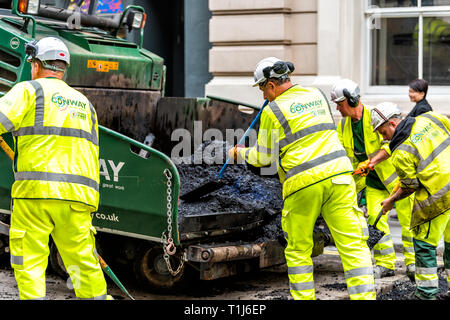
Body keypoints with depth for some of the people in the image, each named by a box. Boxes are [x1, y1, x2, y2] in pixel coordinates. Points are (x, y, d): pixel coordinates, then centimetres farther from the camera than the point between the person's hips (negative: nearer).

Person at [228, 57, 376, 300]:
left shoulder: (272, 111, -1)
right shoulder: (317, 94, 15)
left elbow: (264, 157, 5)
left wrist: (240, 153, 23)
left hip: (302, 183, -4)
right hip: (337, 175, 4)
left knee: (298, 250, 11)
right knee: (352, 245, 1)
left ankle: (303, 297, 14)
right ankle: (364, 294, -6)